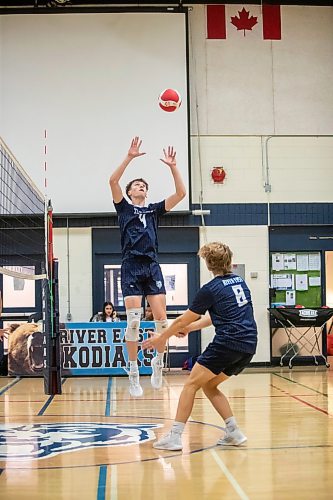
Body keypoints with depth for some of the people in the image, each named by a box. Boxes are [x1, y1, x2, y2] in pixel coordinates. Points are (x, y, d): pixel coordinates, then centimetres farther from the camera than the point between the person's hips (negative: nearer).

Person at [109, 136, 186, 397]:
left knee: (161, 318, -5)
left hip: (152, 267, 3)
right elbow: (113, 181, -6)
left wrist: (173, 166, 0)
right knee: (134, 320, -8)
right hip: (131, 267, -3)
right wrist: (129, 157, -12)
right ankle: (133, 372, 0)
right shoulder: (124, 208, 11)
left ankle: (158, 362, 15)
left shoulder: (154, 209, 18)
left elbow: (181, 193, 9)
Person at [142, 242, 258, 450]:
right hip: (249, 345, 8)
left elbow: (183, 319, 3)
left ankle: (175, 436, -3)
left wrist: (162, 338, 16)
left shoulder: (210, 290, -5)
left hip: (228, 343, -8)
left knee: (192, 384, 1)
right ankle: (234, 432, 12)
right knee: (209, 386, 19)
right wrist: (190, 327, 30)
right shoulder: (240, 281, 17)